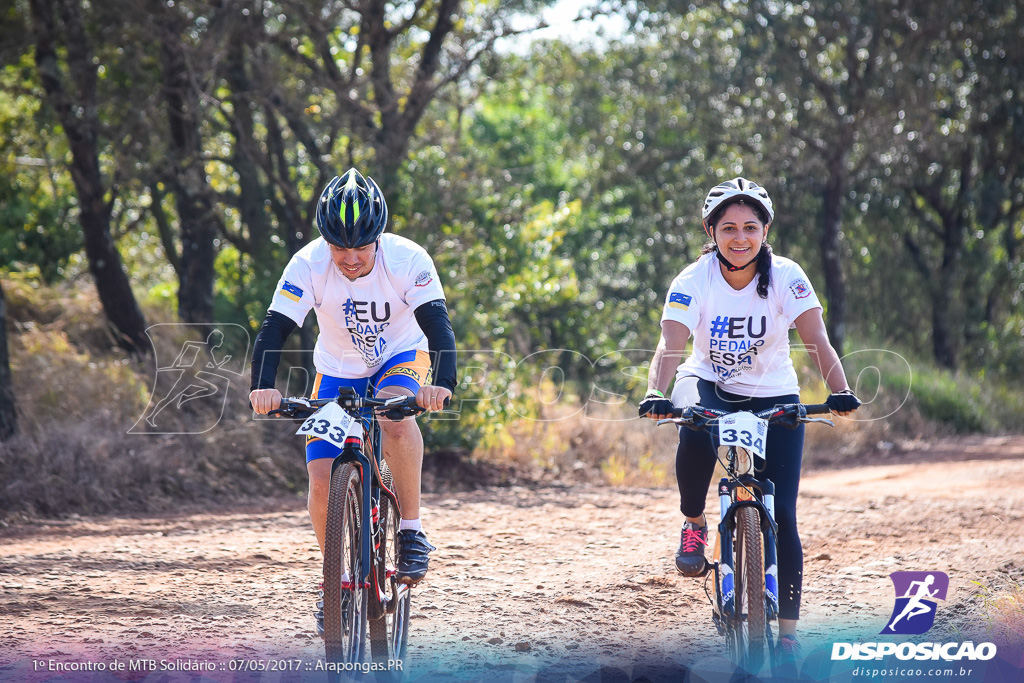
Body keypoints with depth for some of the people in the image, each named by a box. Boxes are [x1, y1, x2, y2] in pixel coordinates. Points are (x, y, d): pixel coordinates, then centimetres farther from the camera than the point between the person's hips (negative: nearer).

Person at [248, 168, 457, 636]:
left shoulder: (407, 260, -29)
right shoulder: (309, 264, -26)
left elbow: (437, 323, -37)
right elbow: (274, 329, -32)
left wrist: (443, 383, -55)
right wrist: (263, 386, -50)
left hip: (400, 357, -2)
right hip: (338, 370, 2)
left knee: (395, 414, -37)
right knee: (323, 482, -11)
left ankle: (412, 530, -20)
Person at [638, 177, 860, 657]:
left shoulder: (786, 277, -17)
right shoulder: (693, 281, -18)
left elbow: (817, 342, -25)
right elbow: (669, 346, -28)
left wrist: (840, 392, -43)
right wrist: (655, 394, -48)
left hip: (774, 397, 0)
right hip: (710, 385, 0)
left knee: (782, 515, -10)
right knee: (695, 433, -37)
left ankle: (787, 632, 2)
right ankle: (694, 524, -8)